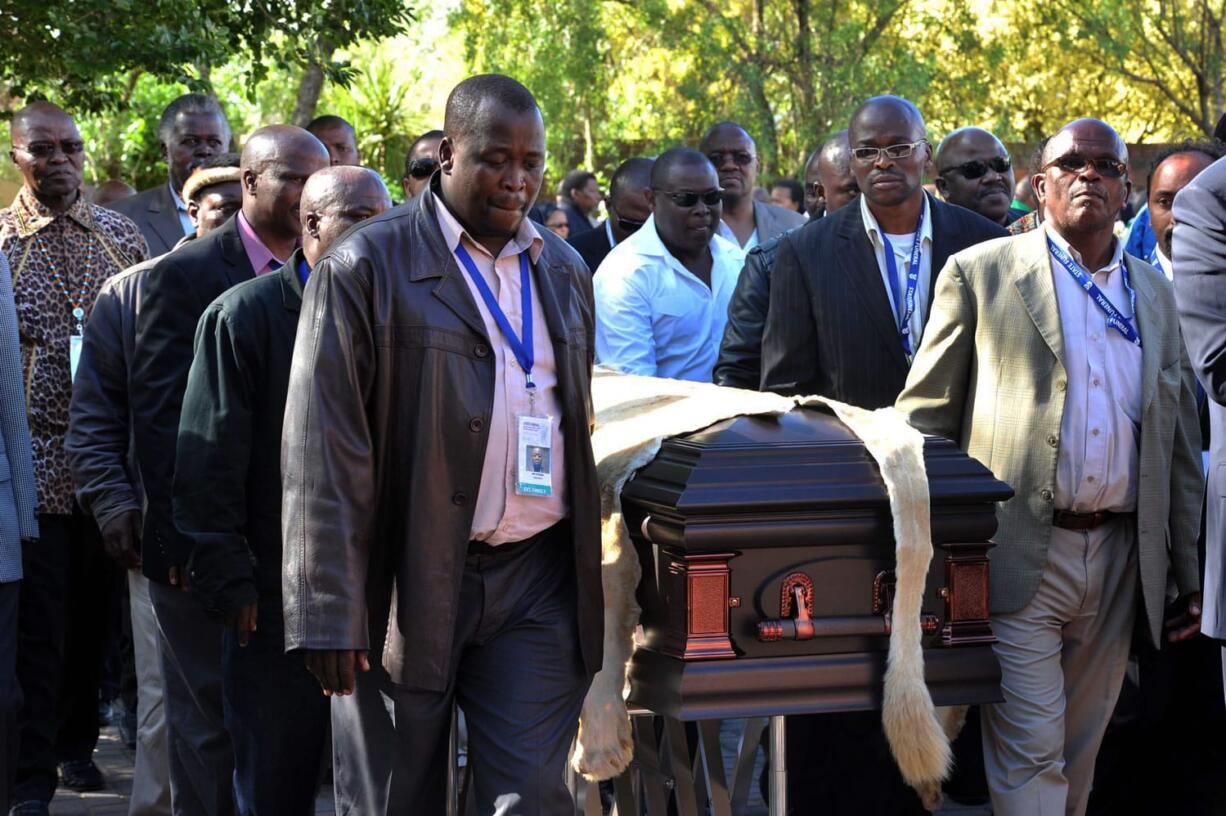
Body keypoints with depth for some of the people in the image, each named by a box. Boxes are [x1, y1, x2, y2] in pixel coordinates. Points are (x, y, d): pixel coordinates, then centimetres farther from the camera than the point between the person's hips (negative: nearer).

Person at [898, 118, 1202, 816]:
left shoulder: (1154, 292, 15)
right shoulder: (981, 272, 2)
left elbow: (1180, 440, 17)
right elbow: (924, 417, 2)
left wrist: (1187, 573, 14)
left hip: (1120, 559, 4)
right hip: (1021, 557, -4)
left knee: (1079, 751, 12)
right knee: (1029, 755, -7)